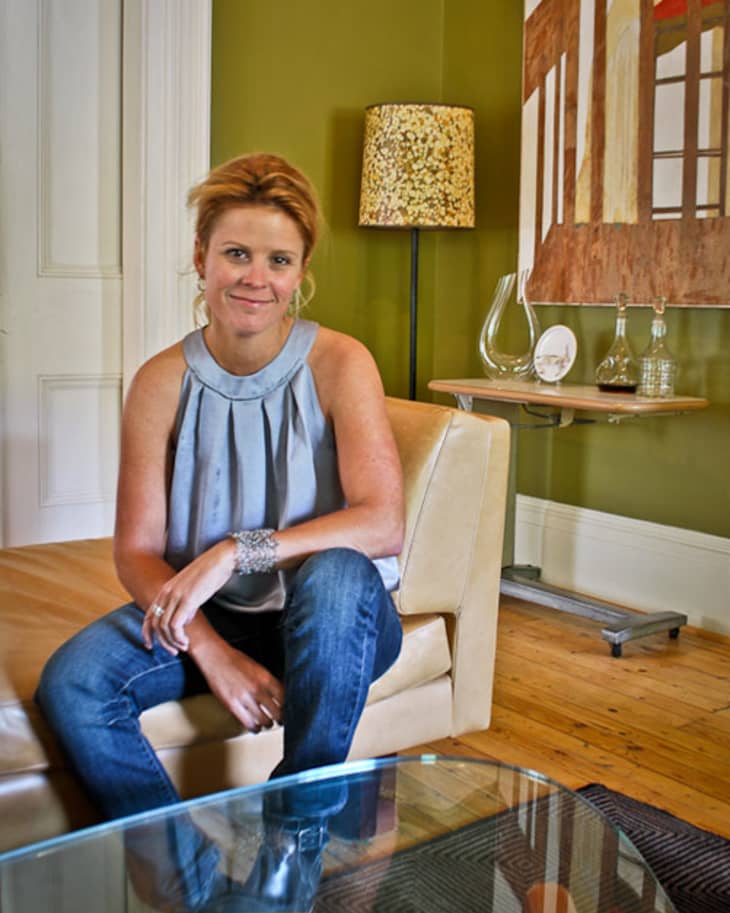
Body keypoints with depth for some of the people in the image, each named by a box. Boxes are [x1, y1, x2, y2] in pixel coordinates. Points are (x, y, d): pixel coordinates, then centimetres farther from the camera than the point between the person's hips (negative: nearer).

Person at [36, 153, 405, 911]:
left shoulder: (338, 364, -13)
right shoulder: (162, 381, -6)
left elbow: (383, 523, -24)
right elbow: (136, 550, -7)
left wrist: (239, 550, -32)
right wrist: (212, 651, -22)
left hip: (330, 621, -2)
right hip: (210, 618, 3)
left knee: (336, 573, -37)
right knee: (71, 683, -21)